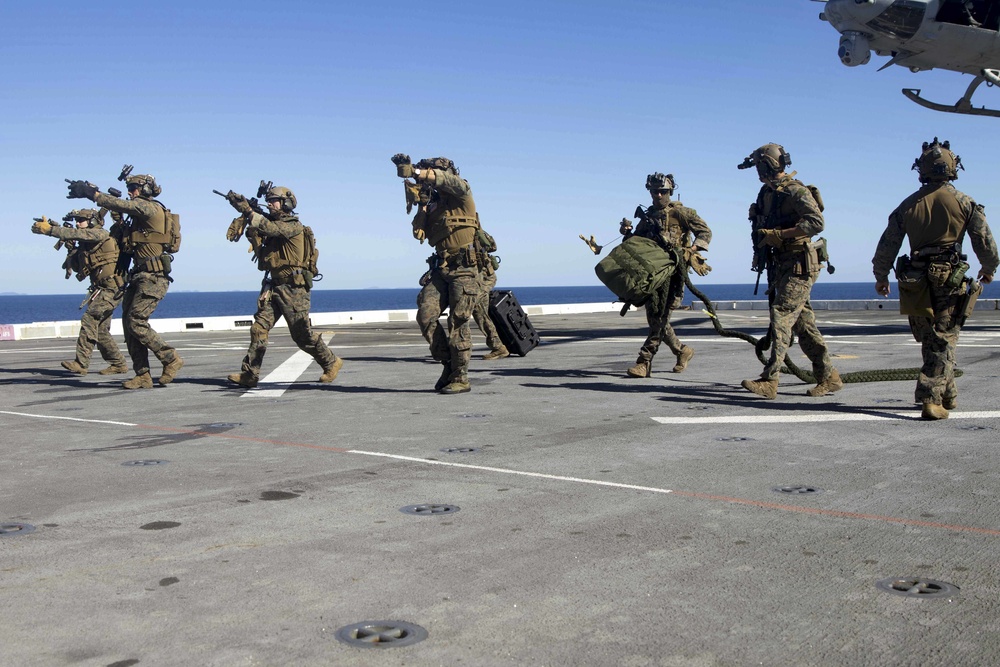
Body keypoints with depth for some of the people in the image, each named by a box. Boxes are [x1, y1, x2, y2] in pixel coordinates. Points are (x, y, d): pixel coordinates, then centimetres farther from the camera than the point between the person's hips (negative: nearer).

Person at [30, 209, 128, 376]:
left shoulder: (101, 234, -7)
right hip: (102, 289, 10)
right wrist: (70, 246, 7)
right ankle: (118, 364, 17)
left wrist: (49, 229, -25)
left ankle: (81, 363, -21)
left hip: (111, 289, -10)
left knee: (90, 319, -18)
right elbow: (77, 266, 17)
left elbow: (77, 234, -22)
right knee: (100, 329, 10)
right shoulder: (85, 245, 19)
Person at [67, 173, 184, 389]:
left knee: (137, 323, -12)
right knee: (129, 323, 5)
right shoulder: (141, 213, 20)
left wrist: (92, 193, -16)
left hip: (153, 277, -10)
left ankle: (171, 359, 0)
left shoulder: (150, 208, -9)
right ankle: (143, 376, 6)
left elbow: (122, 205, -19)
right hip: (140, 276, 10)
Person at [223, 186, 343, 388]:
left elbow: (269, 228, -27)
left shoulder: (294, 226, -9)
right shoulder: (271, 223, 16)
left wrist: (248, 210, -33)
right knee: (259, 328, -3)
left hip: (293, 288, -8)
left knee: (302, 334, -2)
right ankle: (249, 374, -3)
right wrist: (244, 220, -6)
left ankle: (331, 363, 16)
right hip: (274, 286, 8)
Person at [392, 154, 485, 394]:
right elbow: (420, 233, 5)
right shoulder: (432, 204, 15)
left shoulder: (460, 195, -1)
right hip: (441, 268, 6)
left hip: (465, 268, -6)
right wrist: (422, 204, -6)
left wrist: (417, 172, -33)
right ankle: (448, 364, 8)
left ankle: (460, 378, 2)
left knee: (458, 323, -7)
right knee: (426, 315, -7)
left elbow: (454, 182, -25)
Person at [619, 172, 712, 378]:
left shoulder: (680, 212, 0)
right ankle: (682, 350, 26)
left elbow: (705, 232, -2)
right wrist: (627, 233, 1)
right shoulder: (647, 216, 17)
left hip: (673, 271, -7)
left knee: (660, 318, -11)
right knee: (654, 318, 8)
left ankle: (644, 362, -14)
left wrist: (690, 251, -18)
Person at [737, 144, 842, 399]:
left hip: (800, 265, -9)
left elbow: (817, 222, -25)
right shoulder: (767, 193, 13)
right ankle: (828, 377, 18)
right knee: (803, 323, 10)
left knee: (781, 316, -14)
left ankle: (769, 380, -16)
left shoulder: (796, 191, -14)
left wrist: (779, 234, -25)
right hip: (781, 265, 9)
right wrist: (760, 253, 16)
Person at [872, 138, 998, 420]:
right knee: (943, 343, -1)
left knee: (931, 342, 16)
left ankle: (948, 396, 26)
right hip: (949, 281, -3)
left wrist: (881, 277, 21)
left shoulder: (908, 205, 5)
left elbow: (886, 247, 7)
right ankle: (931, 399, -12)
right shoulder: (964, 203, -2)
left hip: (916, 284, 3)